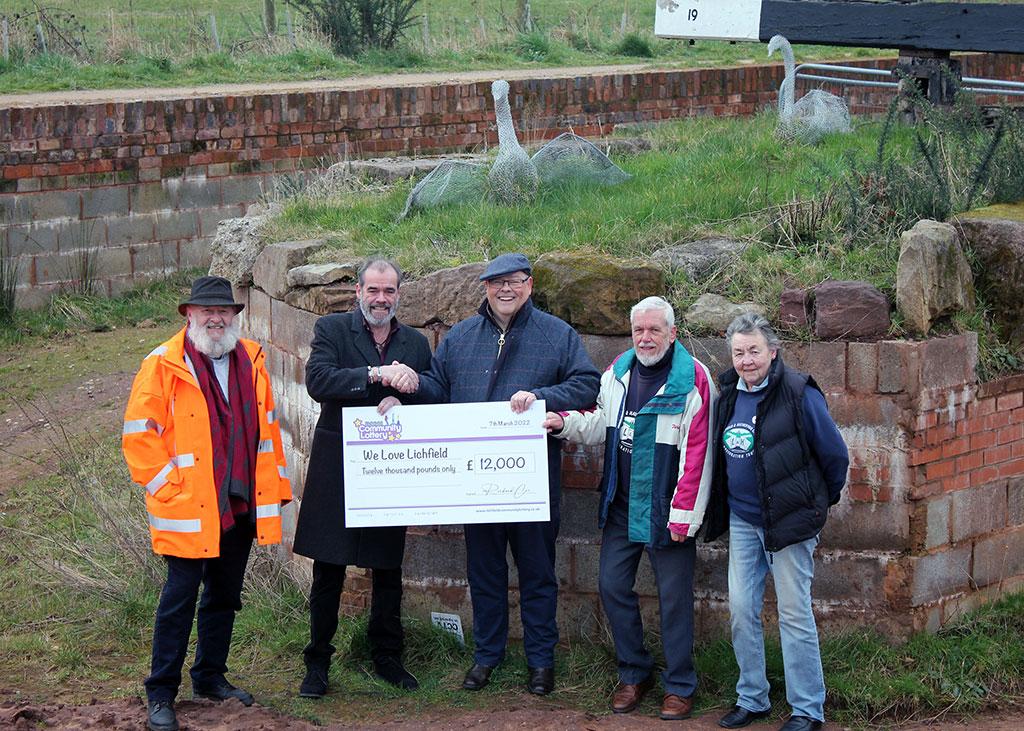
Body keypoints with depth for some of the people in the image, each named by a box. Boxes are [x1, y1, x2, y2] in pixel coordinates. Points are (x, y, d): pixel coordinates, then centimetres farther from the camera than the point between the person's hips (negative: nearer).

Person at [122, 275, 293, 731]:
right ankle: (161, 694, 6)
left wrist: (274, 486, 10)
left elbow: (267, 428, 15)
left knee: (225, 595, 14)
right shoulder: (164, 365, -7)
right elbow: (139, 434, -9)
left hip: (242, 505, 5)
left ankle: (210, 677, 29)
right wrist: (166, 488, -13)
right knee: (180, 597, -2)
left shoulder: (251, 361, 9)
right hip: (189, 507, -5)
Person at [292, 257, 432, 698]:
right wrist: (377, 375, -27)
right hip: (336, 470, -3)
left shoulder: (415, 344, 9)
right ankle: (317, 663, 13)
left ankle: (386, 657, 25)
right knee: (328, 572, 3)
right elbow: (318, 381, -18)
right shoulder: (331, 330, -2)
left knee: (389, 571, 11)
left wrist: (401, 400, -14)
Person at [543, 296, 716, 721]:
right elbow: (602, 426, 18)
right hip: (621, 506, 6)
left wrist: (684, 515, -16)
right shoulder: (618, 371, 7)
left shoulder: (693, 379, -13)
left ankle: (680, 686, 13)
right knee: (612, 584, 8)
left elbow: (696, 454, -14)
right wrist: (565, 423, -2)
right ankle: (634, 674, 23)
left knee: (674, 596, 2)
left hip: (665, 510, -6)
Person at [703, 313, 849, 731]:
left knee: (794, 614, -2)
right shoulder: (730, 394, 5)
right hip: (742, 519, 6)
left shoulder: (798, 394, -14)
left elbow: (835, 454, -6)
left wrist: (822, 501, 7)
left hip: (789, 522, -6)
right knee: (741, 609, 7)